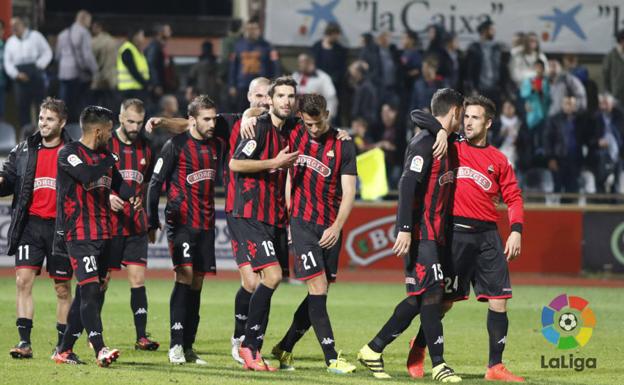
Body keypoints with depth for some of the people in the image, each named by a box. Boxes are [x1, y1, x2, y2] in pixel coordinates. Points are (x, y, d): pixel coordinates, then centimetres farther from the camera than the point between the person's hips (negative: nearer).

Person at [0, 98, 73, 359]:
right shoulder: (24, 151, 9)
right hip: (30, 223, 2)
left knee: (63, 288, 7)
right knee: (23, 280, -10)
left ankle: (63, 344, 16)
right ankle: (24, 342, -10)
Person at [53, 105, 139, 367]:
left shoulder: (104, 155, 16)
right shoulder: (68, 154, -10)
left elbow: (116, 182, 22)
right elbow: (88, 175, -26)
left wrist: (131, 196, -1)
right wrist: (111, 159, -9)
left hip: (102, 234, 8)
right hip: (79, 235, -8)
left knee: (88, 292, 10)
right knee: (90, 289, -17)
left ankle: (64, 349, 17)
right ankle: (100, 350, -24)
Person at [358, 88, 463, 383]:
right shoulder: (423, 143, -12)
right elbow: (408, 184, -19)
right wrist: (405, 229, -25)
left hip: (435, 234, 9)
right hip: (420, 234, -9)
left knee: (420, 298, 8)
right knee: (431, 293, -10)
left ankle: (373, 350, 16)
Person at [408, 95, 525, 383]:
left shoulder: (498, 160, 11)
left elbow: (513, 197, 11)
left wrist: (516, 231, -2)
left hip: (488, 234, 2)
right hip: (456, 232, -2)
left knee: (498, 300, -3)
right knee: (444, 300, 1)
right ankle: (418, 348, 24)